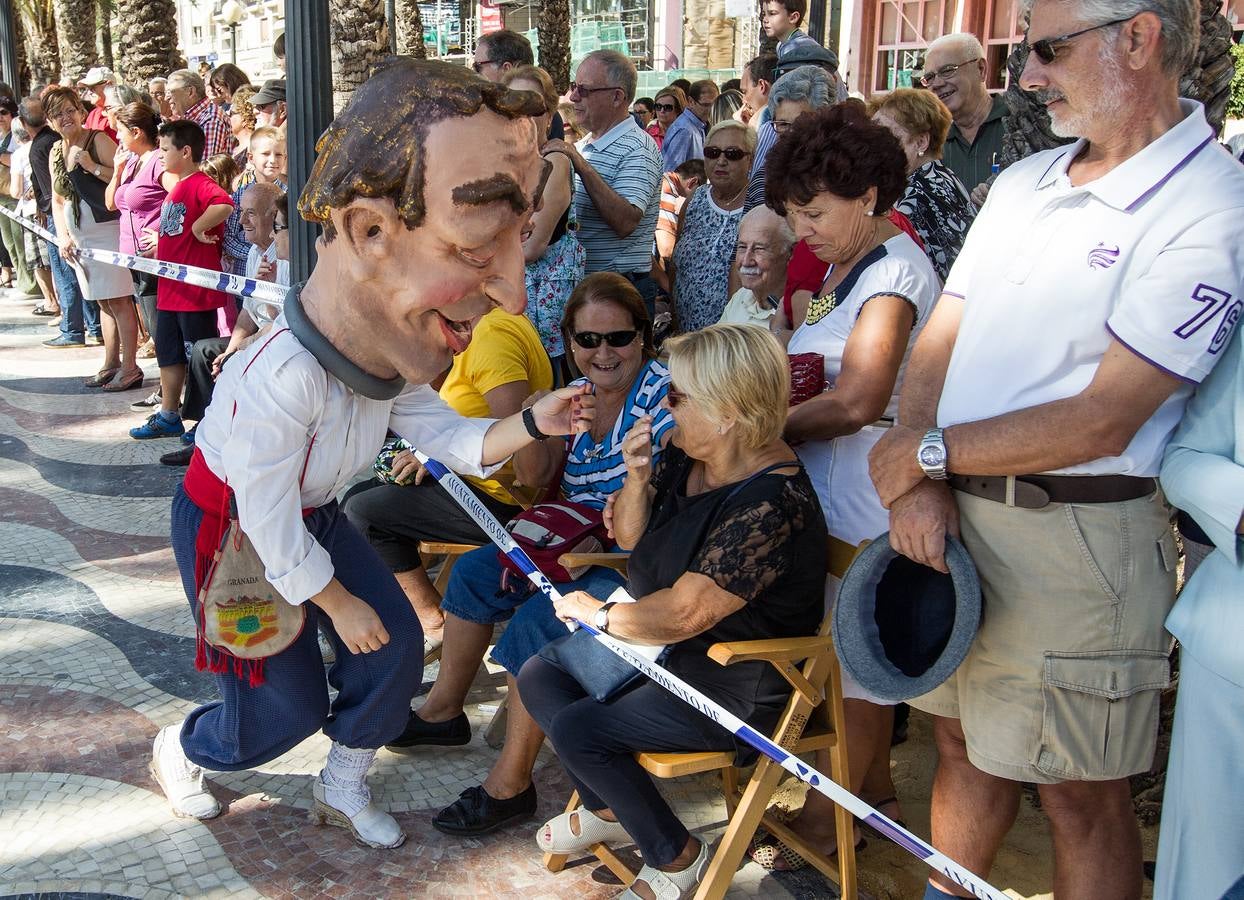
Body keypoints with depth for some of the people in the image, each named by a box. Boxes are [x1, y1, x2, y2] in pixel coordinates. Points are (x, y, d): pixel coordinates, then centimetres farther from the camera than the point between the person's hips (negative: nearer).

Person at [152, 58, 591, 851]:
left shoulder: (391, 352, -16)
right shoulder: (281, 378, -41)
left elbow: (449, 439, -5)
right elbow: (270, 526, -28)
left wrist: (532, 424, -24)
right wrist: (340, 603, -13)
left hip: (314, 518, 7)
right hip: (230, 529, -7)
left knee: (396, 645, 2)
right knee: (288, 709, 3)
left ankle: (344, 789, 27)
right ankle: (177, 751, 36)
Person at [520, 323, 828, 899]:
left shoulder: (771, 502, -30)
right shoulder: (687, 460, -3)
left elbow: (683, 612, -30)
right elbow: (630, 538, 9)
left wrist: (598, 613, -13)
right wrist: (637, 478, -12)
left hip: (733, 686, -9)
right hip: (658, 643, 10)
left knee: (577, 730, -18)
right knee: (538, 677, 6)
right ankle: (607, 813, 25)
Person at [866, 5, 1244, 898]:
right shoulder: (1022, 182, 11)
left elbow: (1104, 419, -19)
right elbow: (940, 339, 7)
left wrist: (930, 451, -12)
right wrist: (919, 482, -8)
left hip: (1077, 533, -6)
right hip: (950, 509, 7)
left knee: (1080, 788, 7)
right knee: (966, 739, 20)